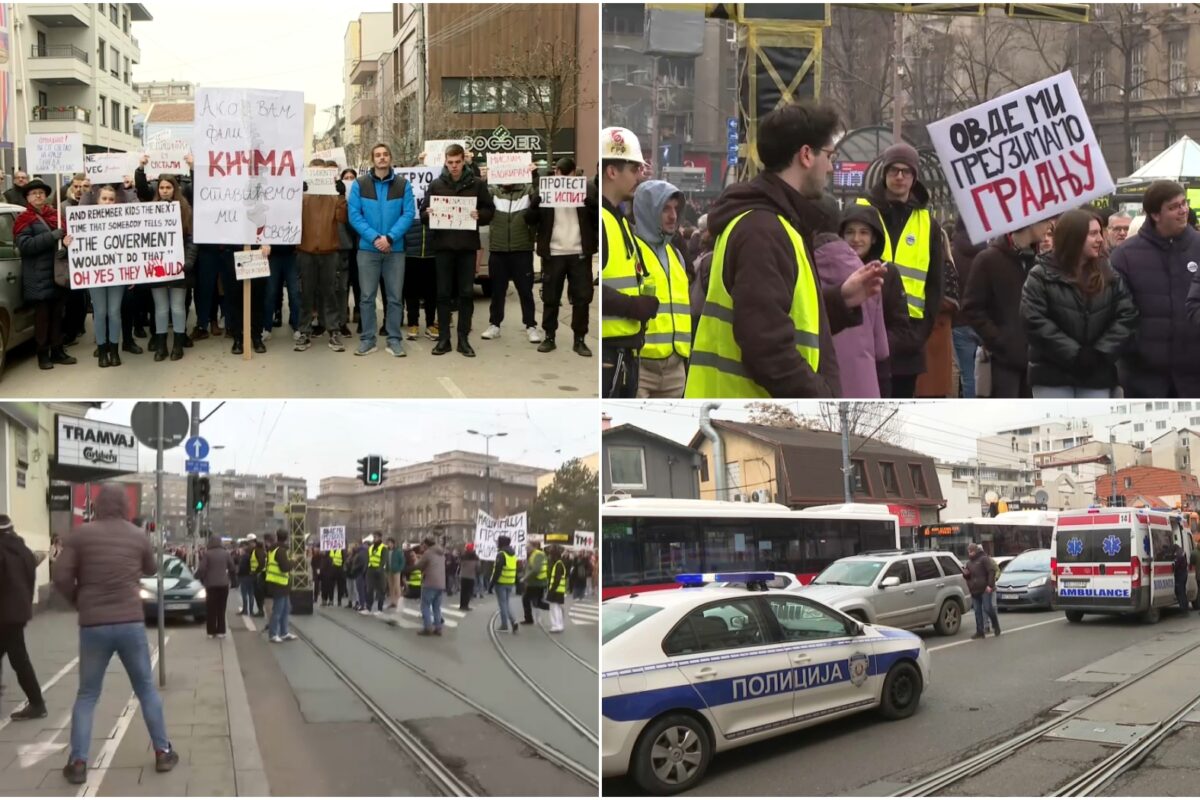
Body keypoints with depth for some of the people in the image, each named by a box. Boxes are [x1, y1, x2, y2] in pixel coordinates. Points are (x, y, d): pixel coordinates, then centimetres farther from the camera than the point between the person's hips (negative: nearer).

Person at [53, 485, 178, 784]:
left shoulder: (80, 534, -4)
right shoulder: (138, 535, 3)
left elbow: (61, 578, -8)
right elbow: (152, 570, 19)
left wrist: (78, 601, 10)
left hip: (93, 625, -1)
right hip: (131, 623, 1)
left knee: (87, 695, 10)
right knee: (146, 689, 14)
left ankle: (78, 762, 5)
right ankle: (163, 752, 16)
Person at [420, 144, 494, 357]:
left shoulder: (477, 184, 3)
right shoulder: (436, 185, 5)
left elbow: (490, 210, 6)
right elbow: (423, 212, 9)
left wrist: (480, 215, -15)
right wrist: (428, 214, -14)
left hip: (467, 245, 0)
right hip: (443, 245, 0)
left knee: (467, 293, 2)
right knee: (443, 293, 3)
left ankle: (463, 338, 9)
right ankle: (444, 338, 9)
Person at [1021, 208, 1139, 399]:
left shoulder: (1110, 276, 8)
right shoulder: (1041, 276, -2)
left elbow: (1127, 315, 1)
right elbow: (1035, 321, -12)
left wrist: (1101, 353, -12)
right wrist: (1074, 354, -17)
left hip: (1097, 375, 3)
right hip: (1052, 375, -3)